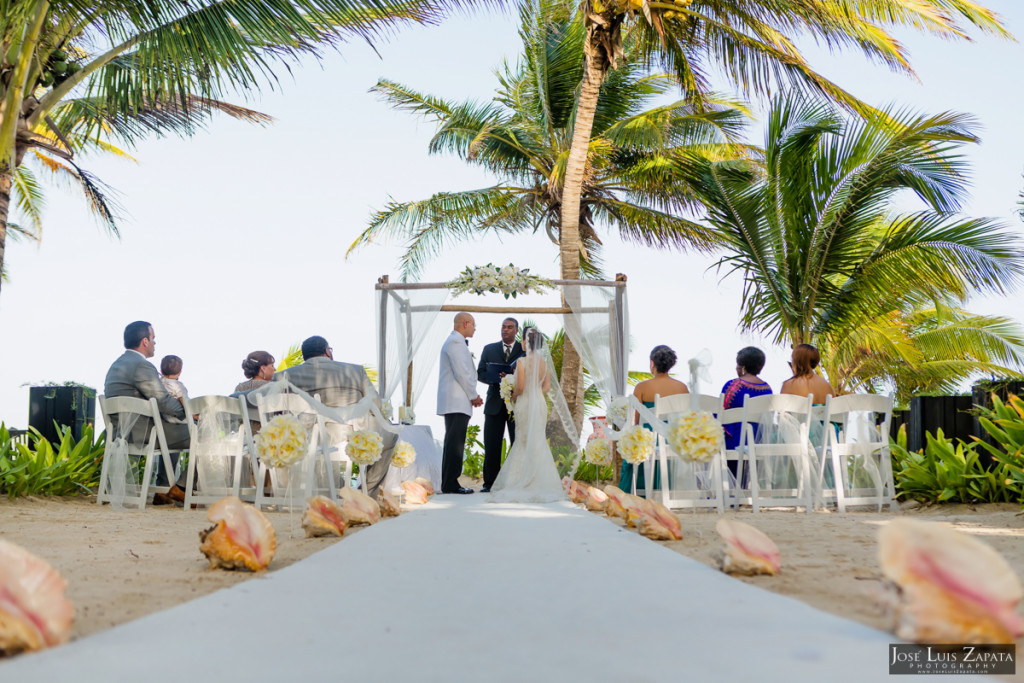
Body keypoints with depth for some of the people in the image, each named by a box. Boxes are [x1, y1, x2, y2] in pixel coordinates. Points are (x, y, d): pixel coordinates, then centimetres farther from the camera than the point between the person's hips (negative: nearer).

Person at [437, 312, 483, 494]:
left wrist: (473, 395, 17)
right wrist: (473, 396, -9)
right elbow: (461, 373, -18)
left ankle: (448, 483, 14)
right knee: (455, 443, -10)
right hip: (456, 402, -11)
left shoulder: (455, 341, 22)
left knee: (454, 443, 11)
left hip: (453, 402, 11)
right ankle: (451, 484, -10)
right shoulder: (456, 342, -12)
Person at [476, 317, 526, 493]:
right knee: (491, 445, -1)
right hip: (495, 404, 1)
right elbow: (480, 373, 7)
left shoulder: (525, 350, 7)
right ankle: (490, 483, 4)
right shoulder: (489, 349, 12)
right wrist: (495, 379, -13)